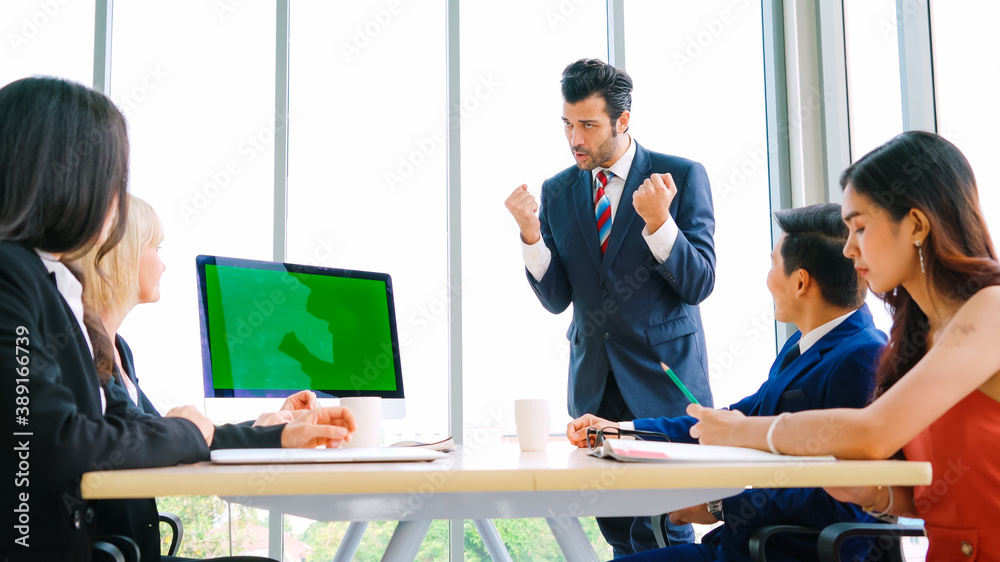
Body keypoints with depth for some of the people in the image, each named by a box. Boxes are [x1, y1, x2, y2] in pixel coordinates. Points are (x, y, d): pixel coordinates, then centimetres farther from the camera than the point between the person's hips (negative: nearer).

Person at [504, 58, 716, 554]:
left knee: (662, 533, -6)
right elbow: (556, 299, 3)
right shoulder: (557, 191, 6)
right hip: (594, 386, 4)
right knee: (618, 532, 11)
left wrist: (659, 221, -25)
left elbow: (699, 285, -9)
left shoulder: (683, 177, -5)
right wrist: (531, 234, -13)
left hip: (663, 381, -4)